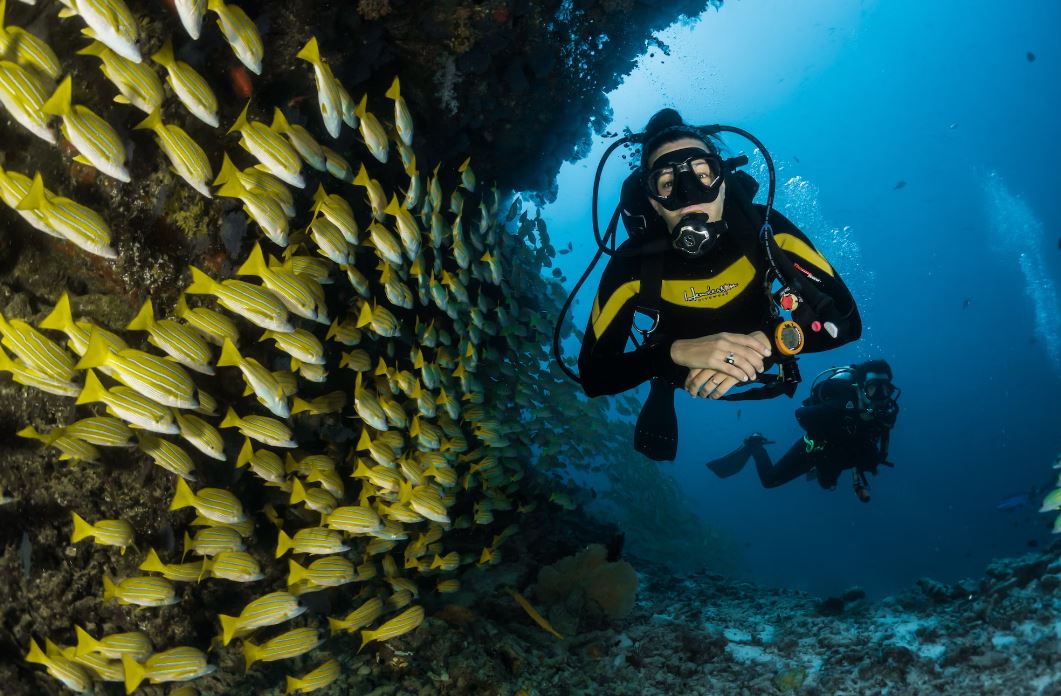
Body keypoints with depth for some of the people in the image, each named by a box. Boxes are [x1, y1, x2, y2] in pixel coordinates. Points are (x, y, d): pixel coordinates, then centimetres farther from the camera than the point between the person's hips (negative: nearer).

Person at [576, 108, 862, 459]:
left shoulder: (764, 229, -32)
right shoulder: (633, 262, -34)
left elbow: (845, 318, -33)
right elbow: (592, 374, -36)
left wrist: (764, 342, -51)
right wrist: (675, 352, -53)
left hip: (756, 365, 1)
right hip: (679, 375, -1)